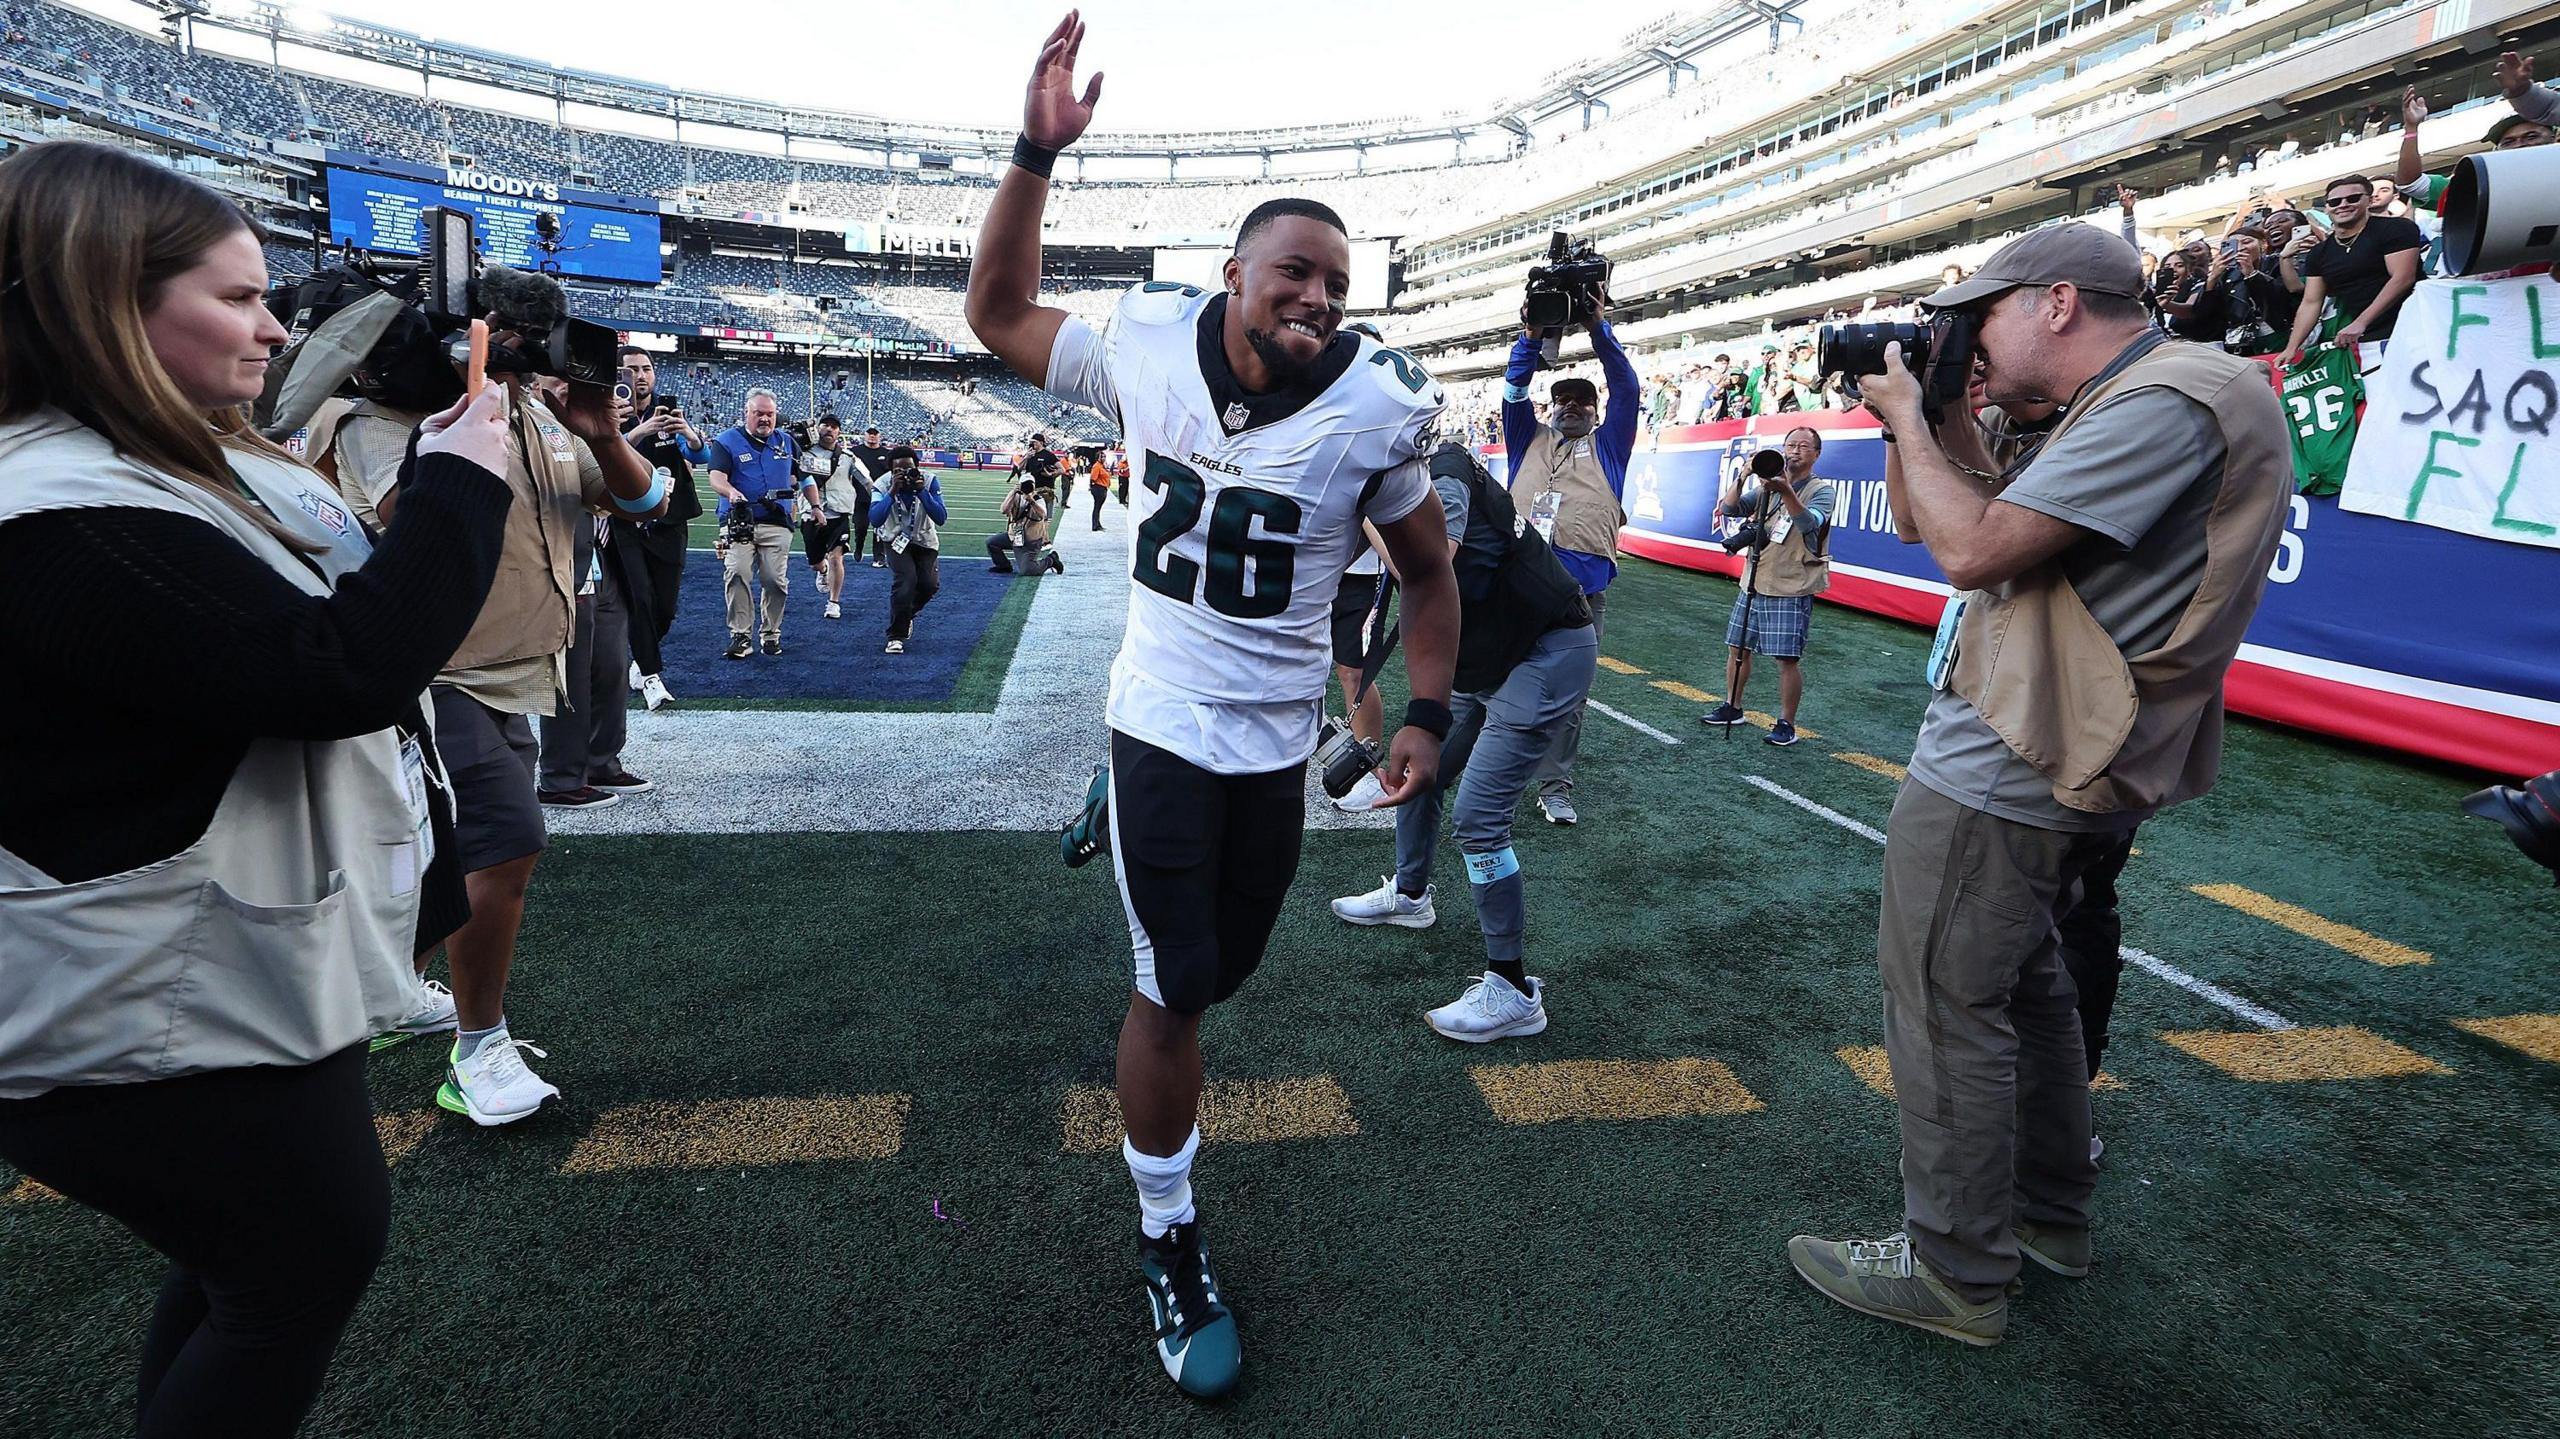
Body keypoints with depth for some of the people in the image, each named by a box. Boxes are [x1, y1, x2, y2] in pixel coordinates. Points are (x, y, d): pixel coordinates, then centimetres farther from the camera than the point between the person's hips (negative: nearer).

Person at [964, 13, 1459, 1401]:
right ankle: (1168, 1243, 18)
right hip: (1163, 724, -1)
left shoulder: (1368, 411, -9)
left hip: (1279, 742, 2)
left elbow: (1428, 572, 3)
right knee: (1176, 990, -1)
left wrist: (1425, 715, -4)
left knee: (1217, 968, 16)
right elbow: (998, 312, 7)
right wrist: (1036, 152, -5)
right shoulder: (1147, 348, -7)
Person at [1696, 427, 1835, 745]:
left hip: (1792, 591, -5)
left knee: (1788, 658, -7)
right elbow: (1728, 509, 3)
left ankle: (1786, 723, 3)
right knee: (1737, 647, 11)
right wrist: (1743, 476, -13)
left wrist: (1786, 491, -39)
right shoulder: (1766, 488, 13)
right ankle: (1732, 707, 26)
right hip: (1754, 585, 6)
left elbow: (1810, 522, -24)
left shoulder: (1823, 491, -3)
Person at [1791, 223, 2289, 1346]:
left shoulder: (2166, 402, -16)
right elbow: (1931, 522, 18)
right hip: (2047, 763, 11)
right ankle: (2048, 1213, 38)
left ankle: (1955, 1273, 12)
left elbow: (1973, 550, -23)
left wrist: (1911, 418, -10)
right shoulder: (2132, 404, 17)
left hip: (1996, 779, -11)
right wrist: (1914, 421, 7)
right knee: (2022, 985, 21)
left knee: (1944, 1006, -1)